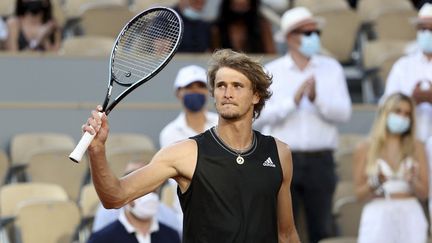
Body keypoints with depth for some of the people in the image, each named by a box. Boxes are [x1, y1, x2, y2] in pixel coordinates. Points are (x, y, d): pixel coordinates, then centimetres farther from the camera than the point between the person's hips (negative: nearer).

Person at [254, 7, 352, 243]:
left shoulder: (331, 68, 8)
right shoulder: (271, 71, 5)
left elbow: (343, 112, -4)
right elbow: (260, 116, -7)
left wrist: (317, 98, -19)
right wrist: (293, 100, -16)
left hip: (320, 160, 1)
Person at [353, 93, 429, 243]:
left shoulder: (416, 147, 11)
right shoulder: (365, 149, 7)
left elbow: (424, 193, 7)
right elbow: (360, 194, 6)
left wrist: (412, 181, -14)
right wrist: (374, 183, -14)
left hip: (410, 215, 2)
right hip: (377, 216, -2)